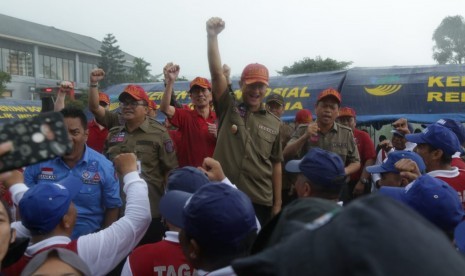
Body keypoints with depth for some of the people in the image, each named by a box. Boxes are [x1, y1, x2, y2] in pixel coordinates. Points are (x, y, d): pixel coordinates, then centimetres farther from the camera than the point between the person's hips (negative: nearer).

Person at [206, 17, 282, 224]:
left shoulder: (274, 123, 6)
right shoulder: (228, 109, 2)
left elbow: (276, 164, 8)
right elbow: (216, 73, -12)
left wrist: (277, 203, 6)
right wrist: (212, 36, -24)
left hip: (260, 201, 2)